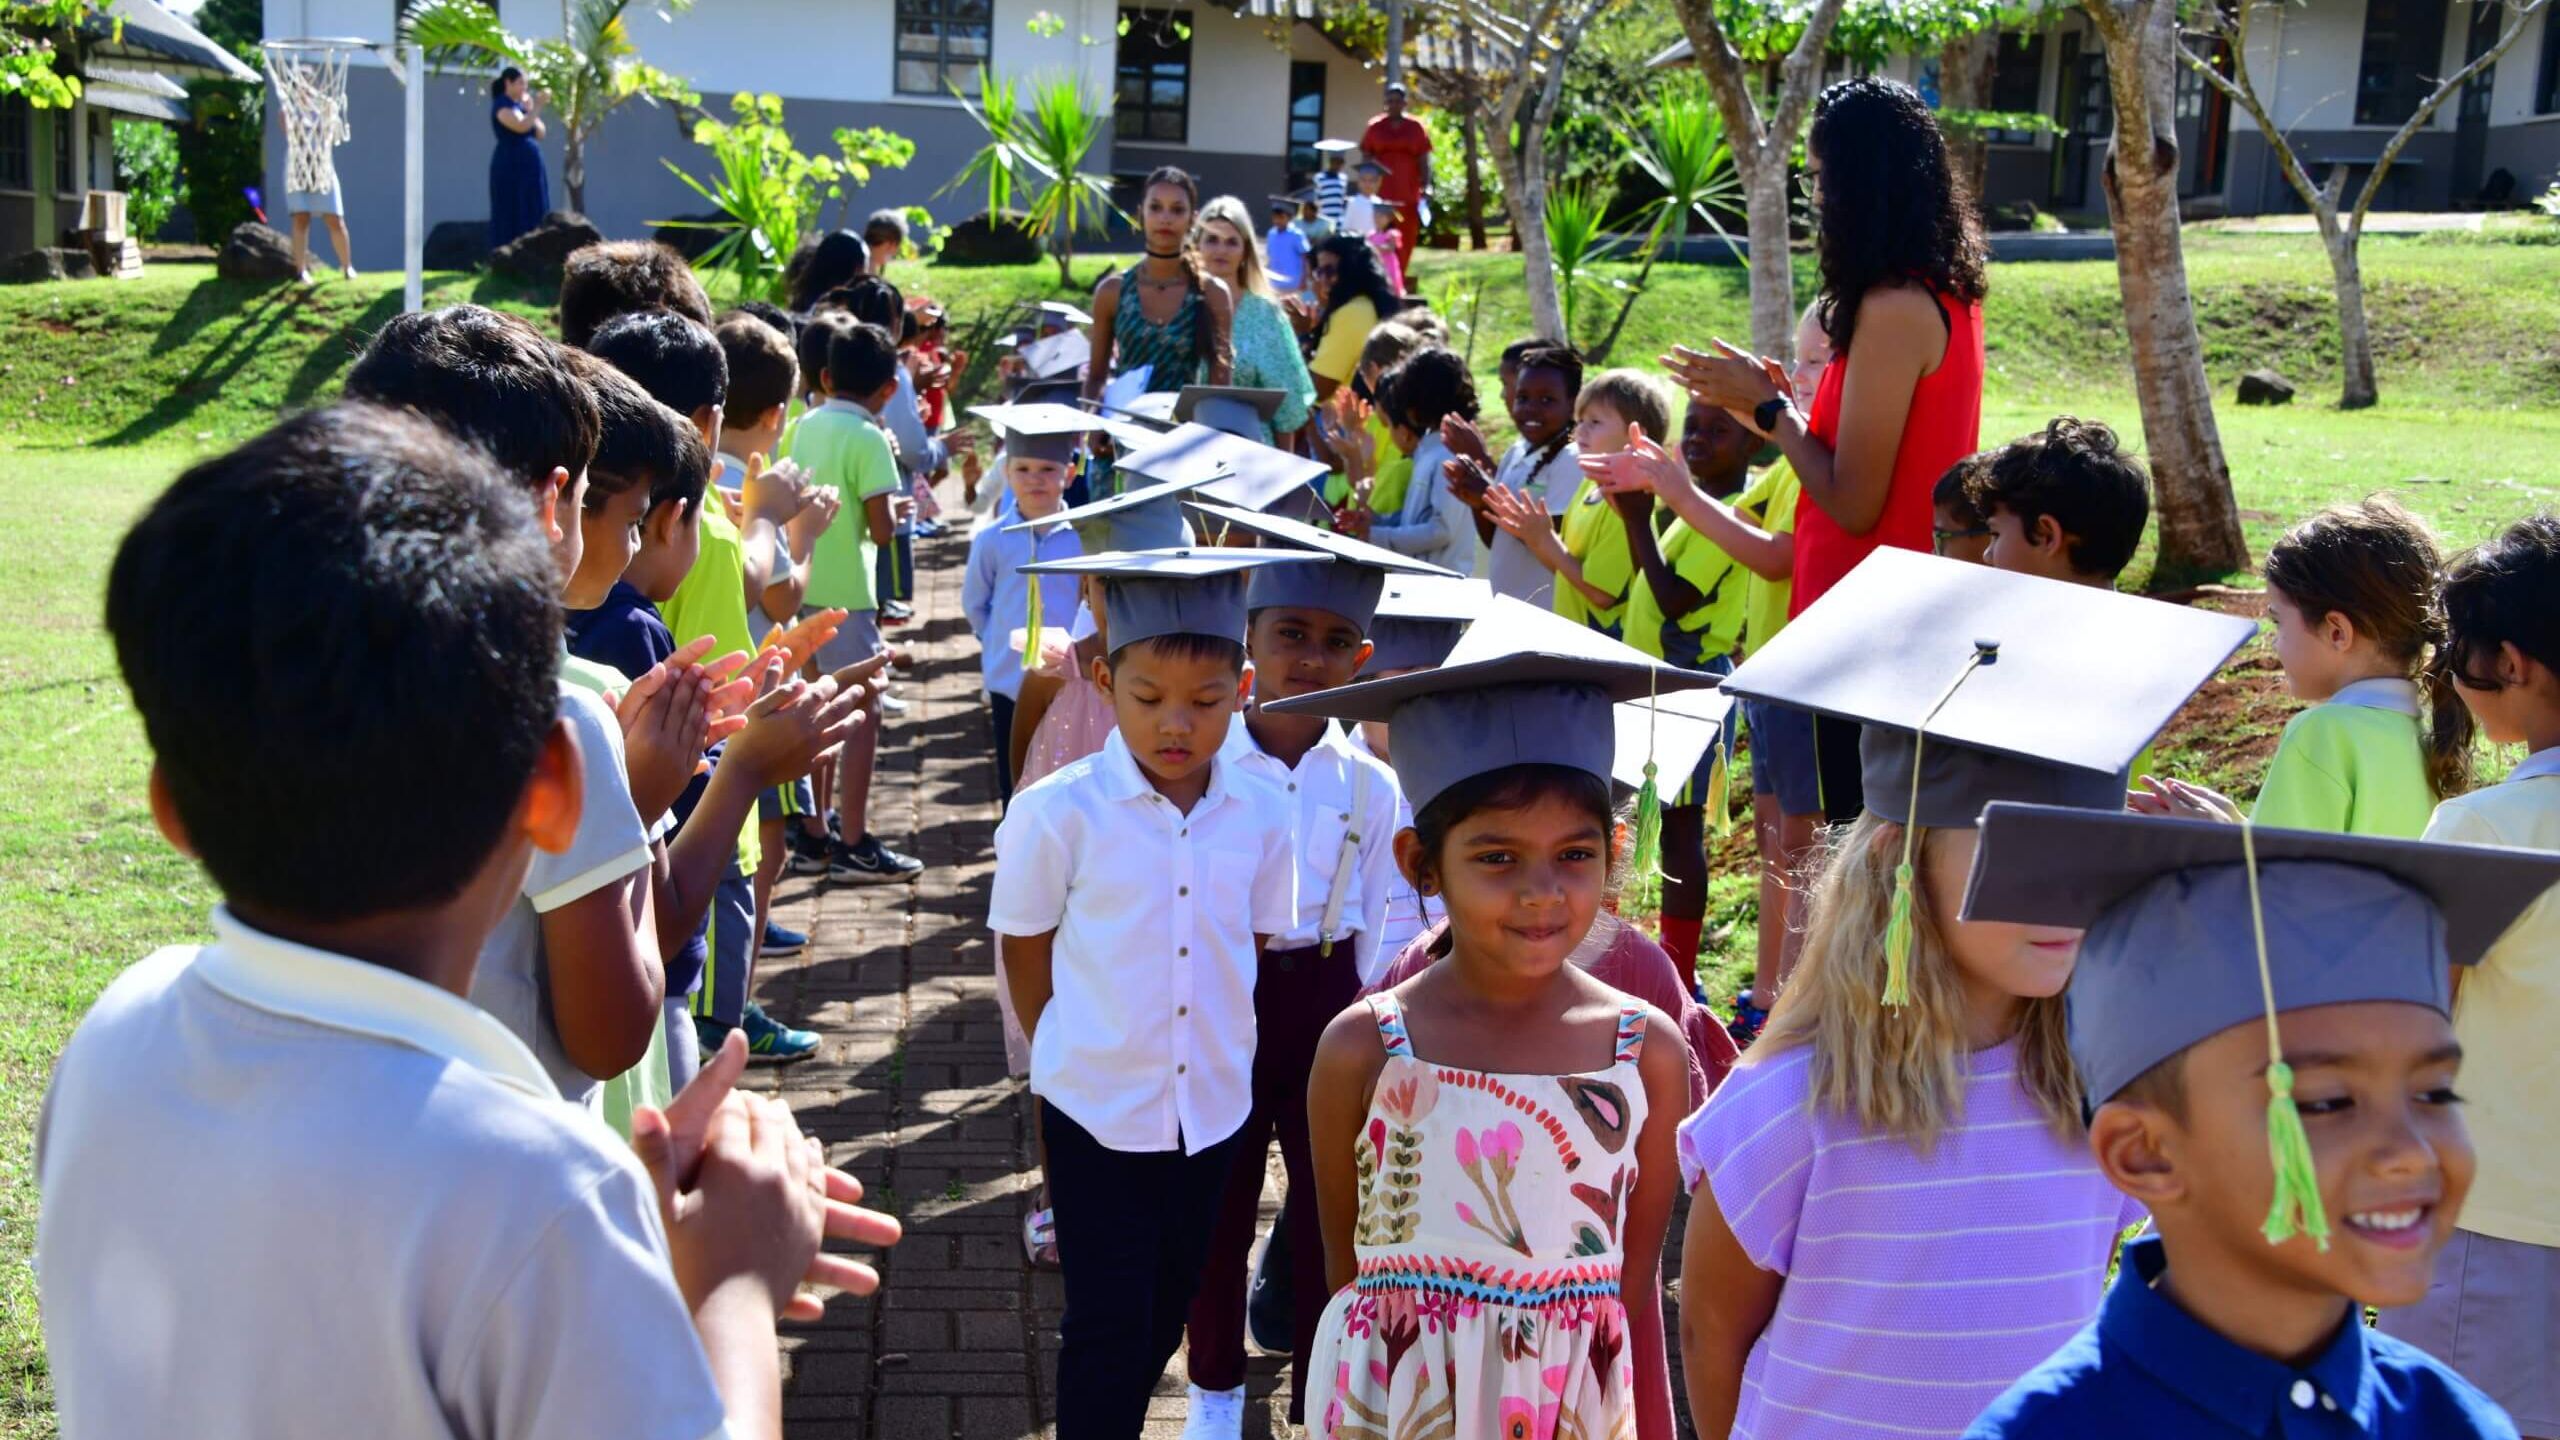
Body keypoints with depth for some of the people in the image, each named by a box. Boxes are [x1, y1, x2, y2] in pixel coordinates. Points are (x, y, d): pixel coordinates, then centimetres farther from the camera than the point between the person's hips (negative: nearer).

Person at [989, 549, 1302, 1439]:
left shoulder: (1259, 815, -7)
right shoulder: (1057, 814, -16)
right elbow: (1026, 965, -3)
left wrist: (1220, 1046, 4)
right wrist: (1081, 1056, 1)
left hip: (1212, 1105, 4)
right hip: (1096, 1109, -4)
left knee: (1168, 1312, 18)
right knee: (1107, 1326, 2)